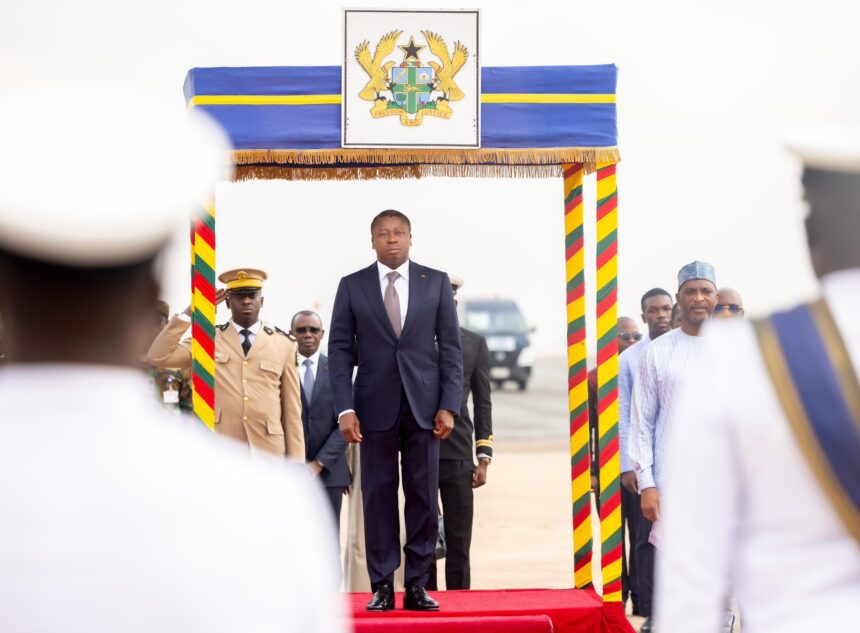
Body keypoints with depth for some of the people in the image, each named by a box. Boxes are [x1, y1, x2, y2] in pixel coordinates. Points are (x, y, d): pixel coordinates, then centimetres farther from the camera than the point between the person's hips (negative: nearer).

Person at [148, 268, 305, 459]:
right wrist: (191, 312, -3)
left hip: (267, 452, 1)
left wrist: (296, 462, 2)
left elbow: (292, 409, 8)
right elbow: (157, 357, -3)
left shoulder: (283, 344, 10)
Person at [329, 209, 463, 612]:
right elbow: (340, 350, 2)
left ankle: (417, 586, 8)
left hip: (424, 406, 1)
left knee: (424, 498, 2)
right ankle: (382, 587, 6)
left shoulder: (436, 282, 6)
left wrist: (449, 405, -5)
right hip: (375, 407, 0)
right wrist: (345, 408, -8)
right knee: (378, 497, 1)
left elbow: (451, 348, 4)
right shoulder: (352, 286, 5)